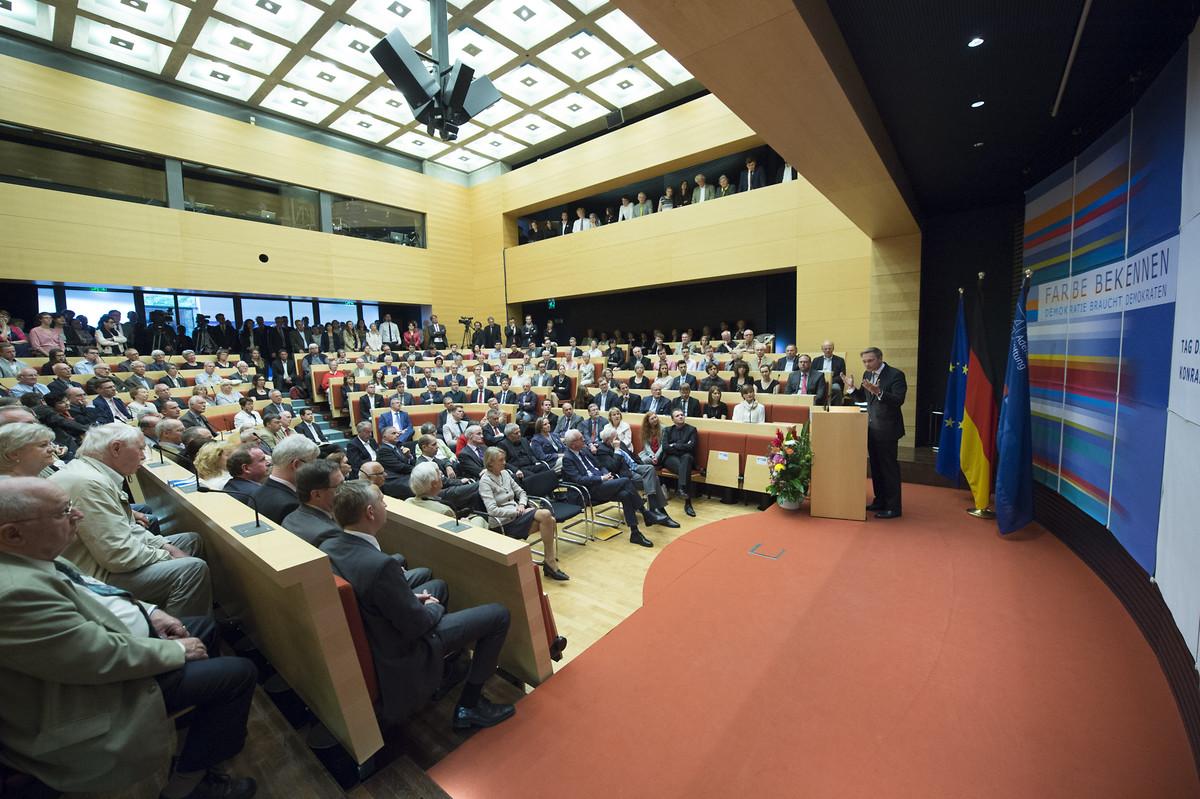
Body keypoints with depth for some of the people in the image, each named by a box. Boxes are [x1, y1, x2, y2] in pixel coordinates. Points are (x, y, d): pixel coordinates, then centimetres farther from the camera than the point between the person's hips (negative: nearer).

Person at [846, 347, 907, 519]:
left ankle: (893, 507, 10)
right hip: (872, 428, 8)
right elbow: (862, 398, 13)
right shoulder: (867, 374, 8)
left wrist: (878, 392, -37)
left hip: (887, 429, -7)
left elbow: (898, 400, -23)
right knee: (875, 467, 15)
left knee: (889, 468, 0)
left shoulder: (895, 375, -14)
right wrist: (851, 388, -4)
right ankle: (880, 501, 28)